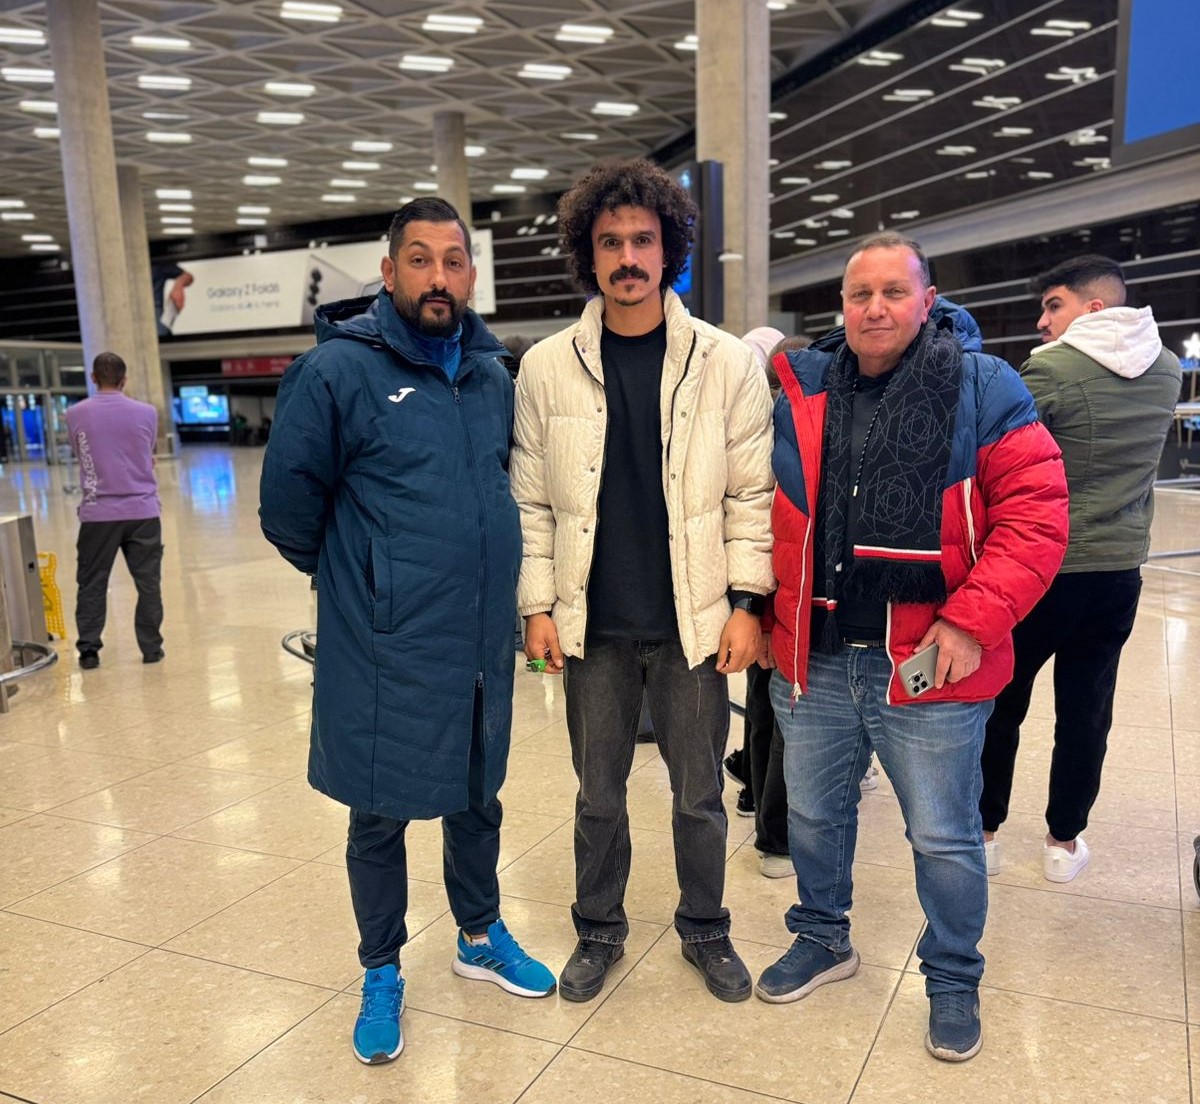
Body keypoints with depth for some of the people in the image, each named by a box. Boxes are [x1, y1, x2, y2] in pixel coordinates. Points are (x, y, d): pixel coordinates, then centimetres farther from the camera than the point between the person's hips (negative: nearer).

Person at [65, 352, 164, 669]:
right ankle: (151, 648, 13)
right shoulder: (146, 413, -1)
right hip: (143, 511, 0)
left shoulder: (75, 414, -1)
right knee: (148, 583, 8)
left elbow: (80, 457, 11)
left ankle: (88, 650, 11)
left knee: (91, 584, 11)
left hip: (98, 513, 0)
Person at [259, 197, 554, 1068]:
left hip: (482, 643, 5)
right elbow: (289, 502, -6)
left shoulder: (493, 373, 5)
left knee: (477, 799, 21)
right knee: (379, 817, 12)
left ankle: (481, 936, 43)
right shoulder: (339, 368, -12)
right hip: (384, 653, -4)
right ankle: (382, 974, 33)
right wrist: (351, 576, 6)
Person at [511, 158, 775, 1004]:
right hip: (593, 623, 1)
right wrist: (538, 604, -1)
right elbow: (533, 499, 3)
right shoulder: (546, 368, 0)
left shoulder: (726, 363, -3)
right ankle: (599, 930, 36)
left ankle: (706, 928, 36)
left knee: (700, 794, 13)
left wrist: (747, 602, -7)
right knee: (598, 793, 15)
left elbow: (754, 492, -2)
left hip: (693, 619, -1)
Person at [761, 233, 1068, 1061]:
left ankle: (954, 979, 36)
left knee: (945, 840, 11)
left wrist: (972, 622, -17)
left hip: (930, 667, -3)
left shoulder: (983, 388, -6)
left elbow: (1034, 514, -10)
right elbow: (764, 512, 11)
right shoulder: (798, 389, 3)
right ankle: (823, 939, 44)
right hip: (813, 661, 4)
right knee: (813, 815, 19)